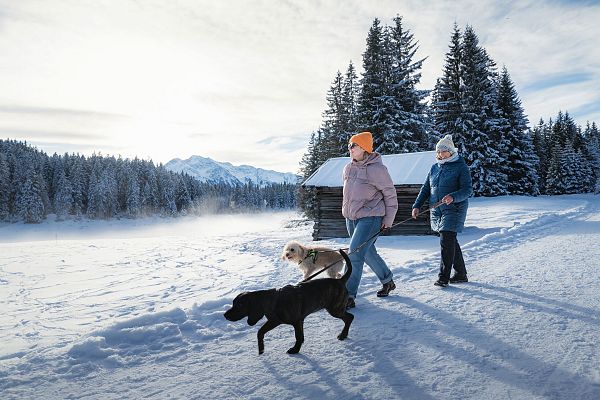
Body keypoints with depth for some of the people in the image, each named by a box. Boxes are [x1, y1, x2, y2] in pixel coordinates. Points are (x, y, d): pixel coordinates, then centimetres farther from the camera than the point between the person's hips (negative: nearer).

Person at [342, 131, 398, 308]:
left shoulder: (377, 169, -14)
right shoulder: (348, 168, 7)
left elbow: (390, 194, -7)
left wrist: (388, 219, -5)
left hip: (370, 218, -8)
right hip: (351, 218, 8)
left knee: (355, 254, -14)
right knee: (368, 253, 19)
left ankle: (348, 296, -8)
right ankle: (388, 281, 39)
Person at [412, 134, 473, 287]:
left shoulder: (461, 167, -5)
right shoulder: (434, 168, 13)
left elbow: (468, 190, -12)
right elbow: (426, 188, 15)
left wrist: (453, 197, -30)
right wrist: (417, 205, 5)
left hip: (454, 209, -6)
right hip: (436, 210, 6)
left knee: (446, 241, -11)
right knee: (450, 242, 12)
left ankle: (444, 276, -3)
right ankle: (460, 274, 24)